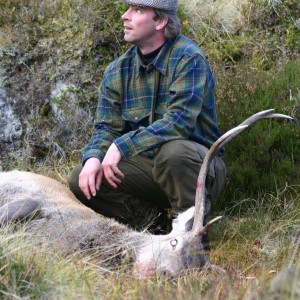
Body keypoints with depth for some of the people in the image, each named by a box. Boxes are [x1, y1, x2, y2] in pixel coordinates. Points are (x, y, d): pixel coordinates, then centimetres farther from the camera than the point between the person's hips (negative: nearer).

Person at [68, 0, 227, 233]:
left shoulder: (188, 58, -16)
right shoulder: (117, 71, 3)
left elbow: (179, 121, -27)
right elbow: (107, 127, 2)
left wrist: (122, 146, -31)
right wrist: (93, 157, -21)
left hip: (199, 168, -5)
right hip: (148, 166, 5)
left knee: (172, 151, -39)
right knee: (81, 180, -12)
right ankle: (151, 218, 0)